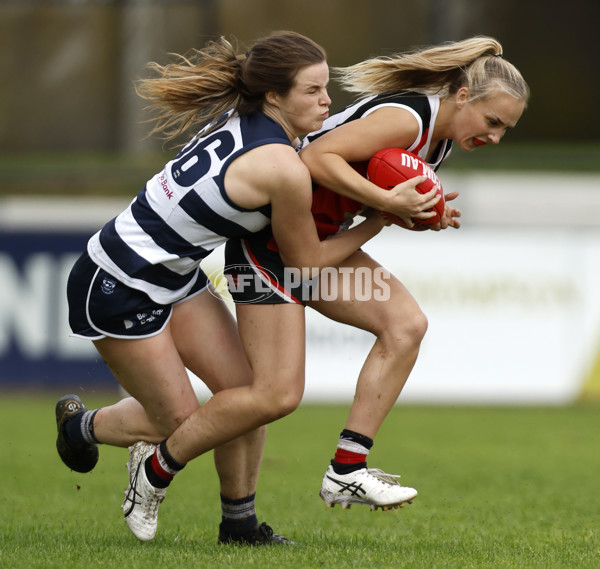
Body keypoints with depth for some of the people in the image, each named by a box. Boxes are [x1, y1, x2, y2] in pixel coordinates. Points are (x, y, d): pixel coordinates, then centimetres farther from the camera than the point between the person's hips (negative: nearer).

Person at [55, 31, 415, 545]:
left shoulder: (238, 120, -2)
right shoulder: (283, 169, -27)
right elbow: (307, 261, -12)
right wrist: (379, 222, -3)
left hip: (174, 274, 9)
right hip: (117, 288, -9)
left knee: (247, 388, 3)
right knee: (178, 421, 2)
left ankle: (239, 521, 14)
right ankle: (80, 426, 29)